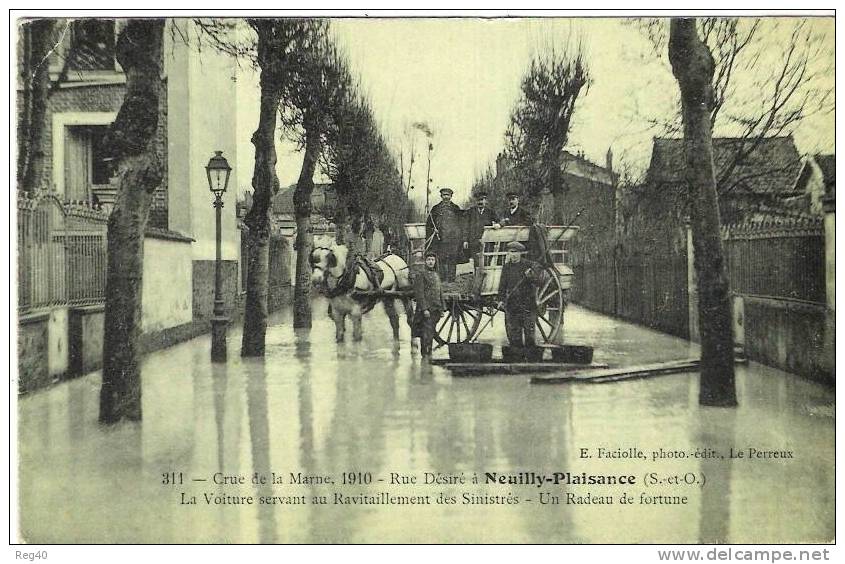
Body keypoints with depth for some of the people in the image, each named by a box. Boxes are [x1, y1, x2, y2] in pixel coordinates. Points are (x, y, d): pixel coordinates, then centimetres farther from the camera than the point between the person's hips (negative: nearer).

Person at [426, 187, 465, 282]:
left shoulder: (456, 209, 13)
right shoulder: (435, 209, 11)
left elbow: (461, 224, 12)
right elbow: (429, 224, 13)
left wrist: (461, 239, 5)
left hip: (454, 239, 0)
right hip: (440, 239, 0)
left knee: (452, 261, -3)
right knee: (441, 261, -3)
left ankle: (451, 280, 1)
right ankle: (443, 281, 1)